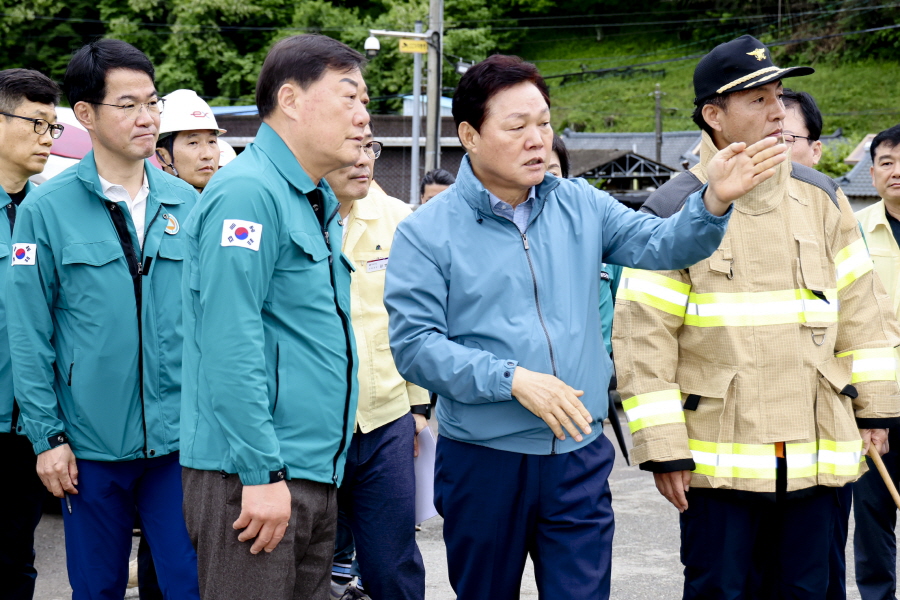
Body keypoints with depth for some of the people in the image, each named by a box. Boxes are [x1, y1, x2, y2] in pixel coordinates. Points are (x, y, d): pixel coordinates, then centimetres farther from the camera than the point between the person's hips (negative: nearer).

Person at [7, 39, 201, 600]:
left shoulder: (185, 203, 5)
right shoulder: (47, 209, -4)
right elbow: (30, 336, -3)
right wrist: (47, 436, -6)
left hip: (179, 440, 2)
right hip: (90, 447, -2)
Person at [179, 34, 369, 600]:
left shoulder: (318, 203, 16)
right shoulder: (248, 193, -14)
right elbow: (230, 346, -21)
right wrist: (261, 473, -22)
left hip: (316, 474, 10)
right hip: (252, 475, -9)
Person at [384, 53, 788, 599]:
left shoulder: (580, 206, 6)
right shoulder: (428, 232, -6)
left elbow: (659, 244, -4)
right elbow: (415, 345, -13)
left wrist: (715, 202, -24)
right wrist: (512, 379, -21)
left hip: (579, 458, 3)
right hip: (483, 464, -2)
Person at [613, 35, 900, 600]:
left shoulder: (820, 196, 8)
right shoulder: (674, 209, -6)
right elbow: (642, 337, -7)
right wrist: (662, 447, -10)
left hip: (818, 457, 4)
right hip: (721, 460, -4)